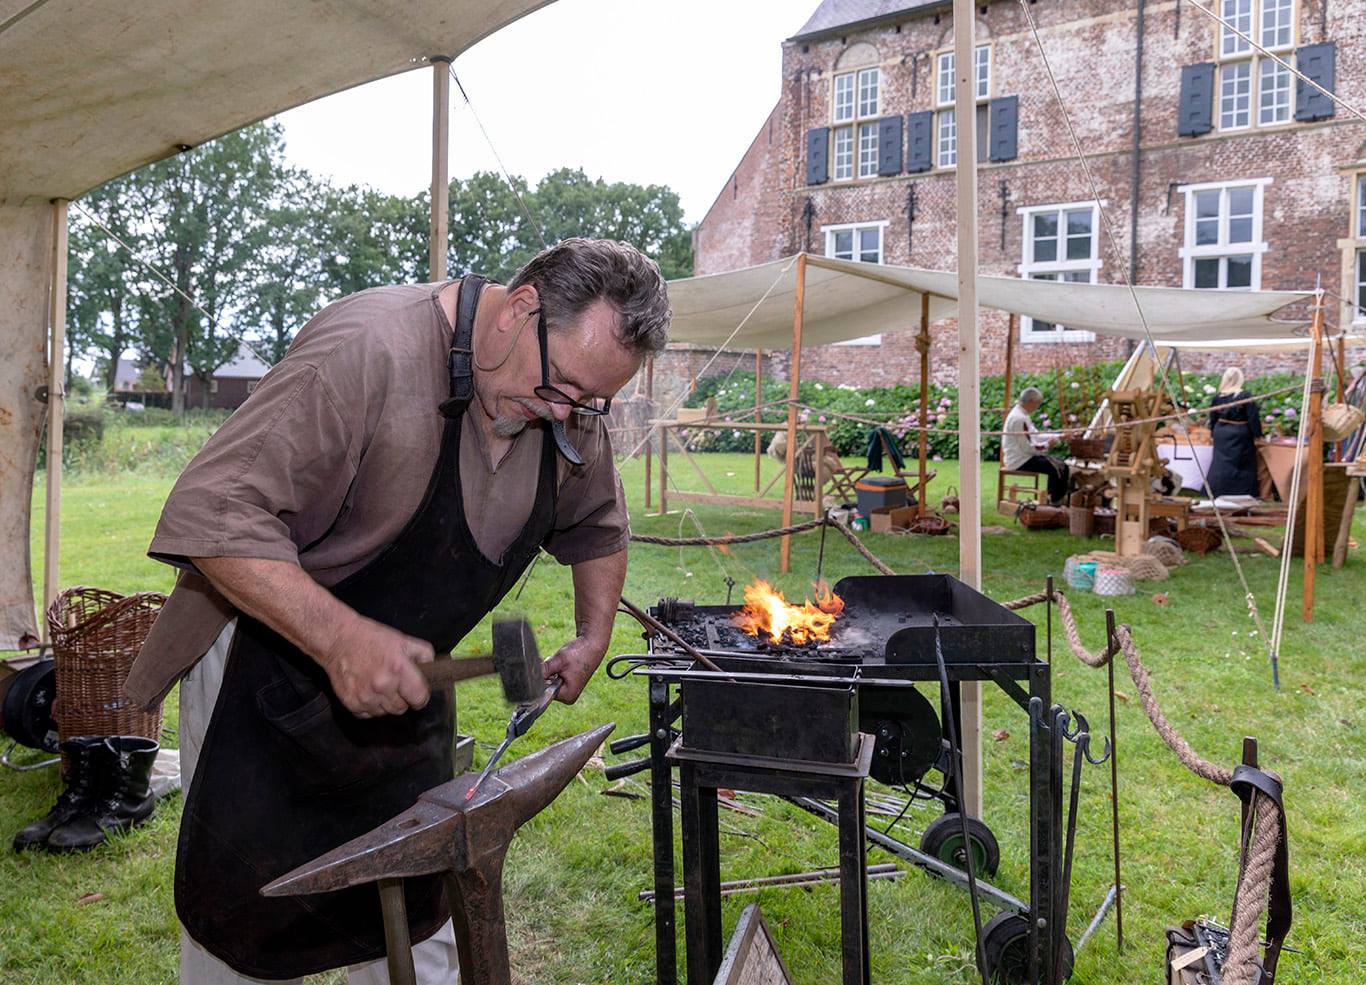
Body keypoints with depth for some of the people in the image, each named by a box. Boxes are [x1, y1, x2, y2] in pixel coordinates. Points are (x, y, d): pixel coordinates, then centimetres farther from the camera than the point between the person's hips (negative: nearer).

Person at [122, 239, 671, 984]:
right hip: (268, 664, -6)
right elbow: (211, 514, -31)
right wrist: (340, 638, -38)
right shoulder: (367, 352, -28)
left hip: (400, 676, 6)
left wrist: (593, 637, 8)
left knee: (416, 922, 13)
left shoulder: (571, 404, -4)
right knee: (248, 924, 7)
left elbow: (598, 526, 15)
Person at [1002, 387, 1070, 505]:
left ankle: (1052, 497, 13)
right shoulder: (1018, 419, -23)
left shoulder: (1022, 414, 12)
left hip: (1023, 456, 11)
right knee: (1057, 467, -15)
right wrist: (1047, 445, -11)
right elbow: (1026, 448, -24)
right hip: (1019, 461, -11)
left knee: (1060, 463, 10)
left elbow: (1035, 435, 16)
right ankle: (1056, 501, -2)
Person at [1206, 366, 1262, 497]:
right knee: (1241, 467, 5)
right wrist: (1257, 435, -3)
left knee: (1220, 465, 10)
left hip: (1221, 436, 4)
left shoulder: (1218, 397, -1)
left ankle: (1216, 495, 11)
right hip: (1239, 437, -4)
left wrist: (1214, 433, 21)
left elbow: (1213, 418, 8)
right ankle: (1243, 495, 8)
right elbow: (1253, 418, -12)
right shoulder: (1245, 396, -14)